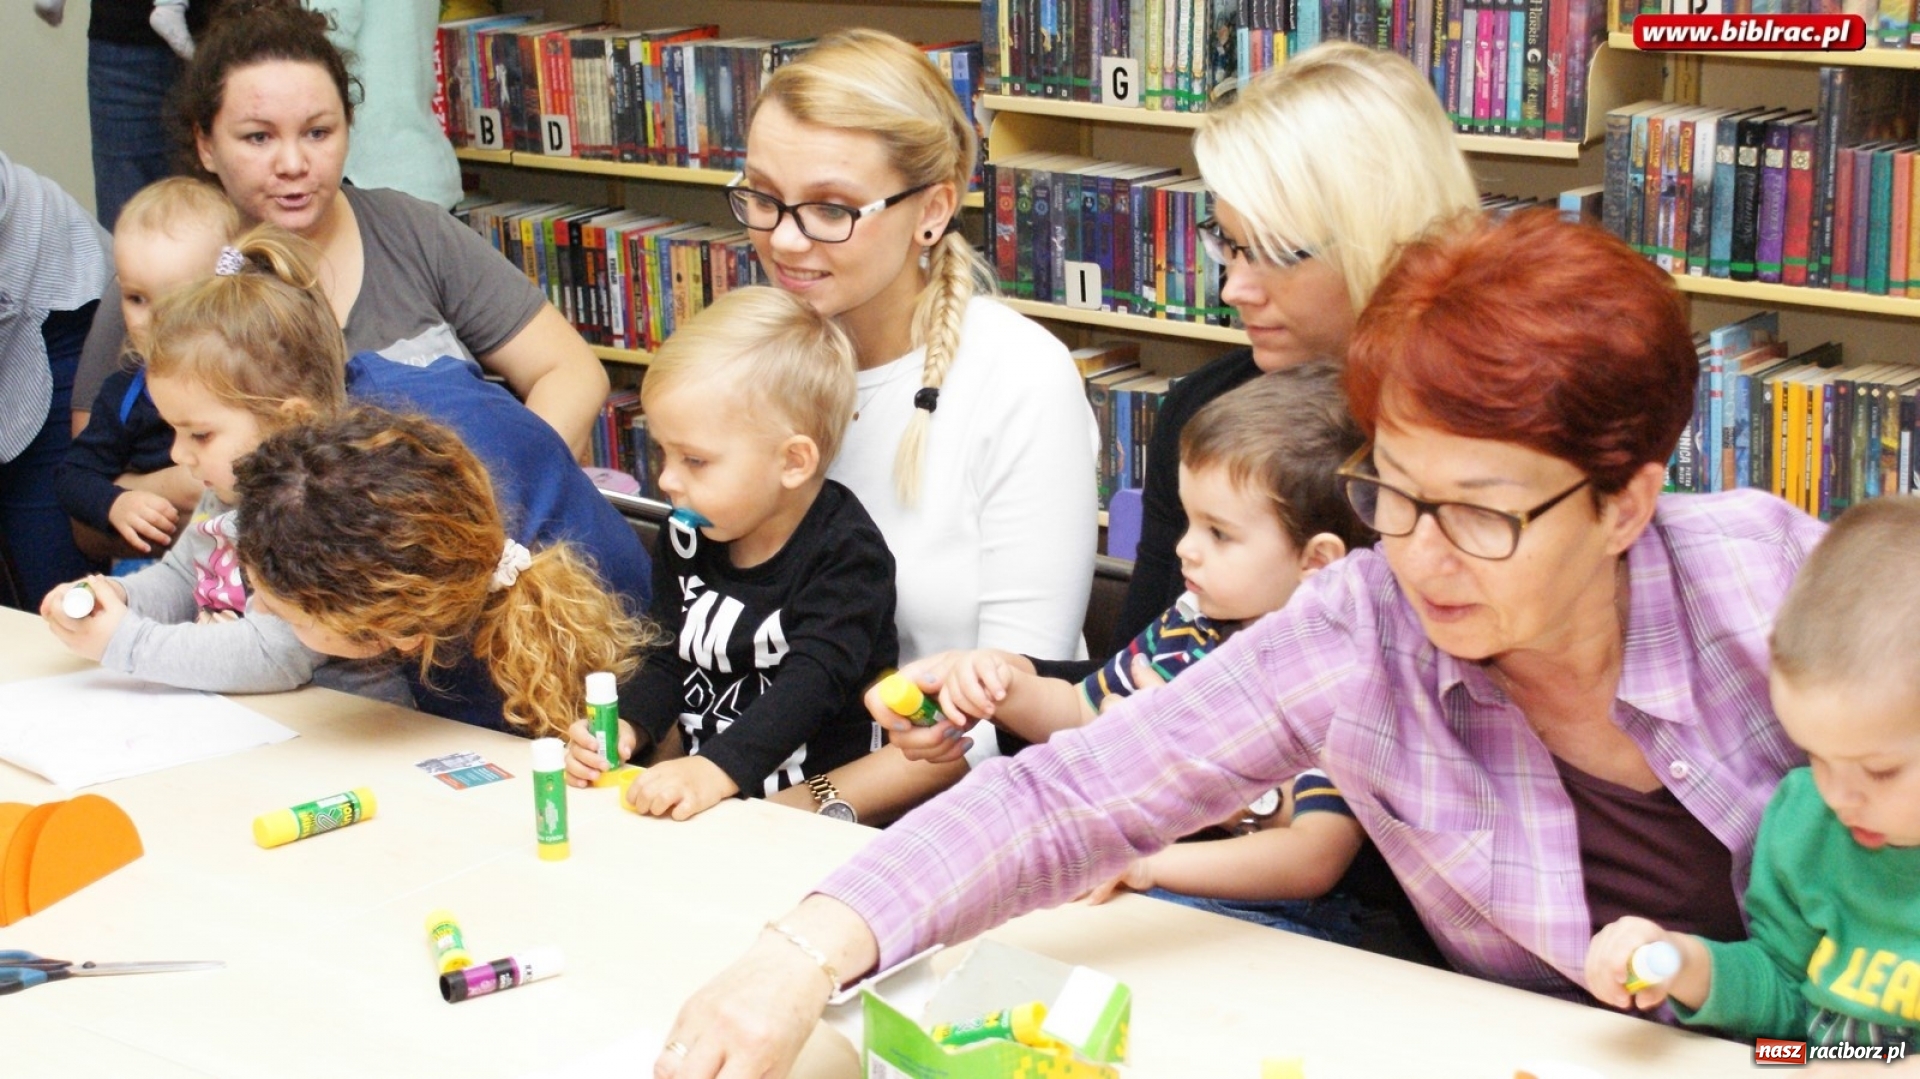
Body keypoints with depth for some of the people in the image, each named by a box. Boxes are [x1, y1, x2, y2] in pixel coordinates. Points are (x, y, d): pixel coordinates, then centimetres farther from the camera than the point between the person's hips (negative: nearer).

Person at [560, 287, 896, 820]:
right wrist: (624, 728, -5)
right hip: (708, 799, 6)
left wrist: (717, 770, -34)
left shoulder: (847, 555, -11)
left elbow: (811, 682, -21)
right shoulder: (687, 540, 10)